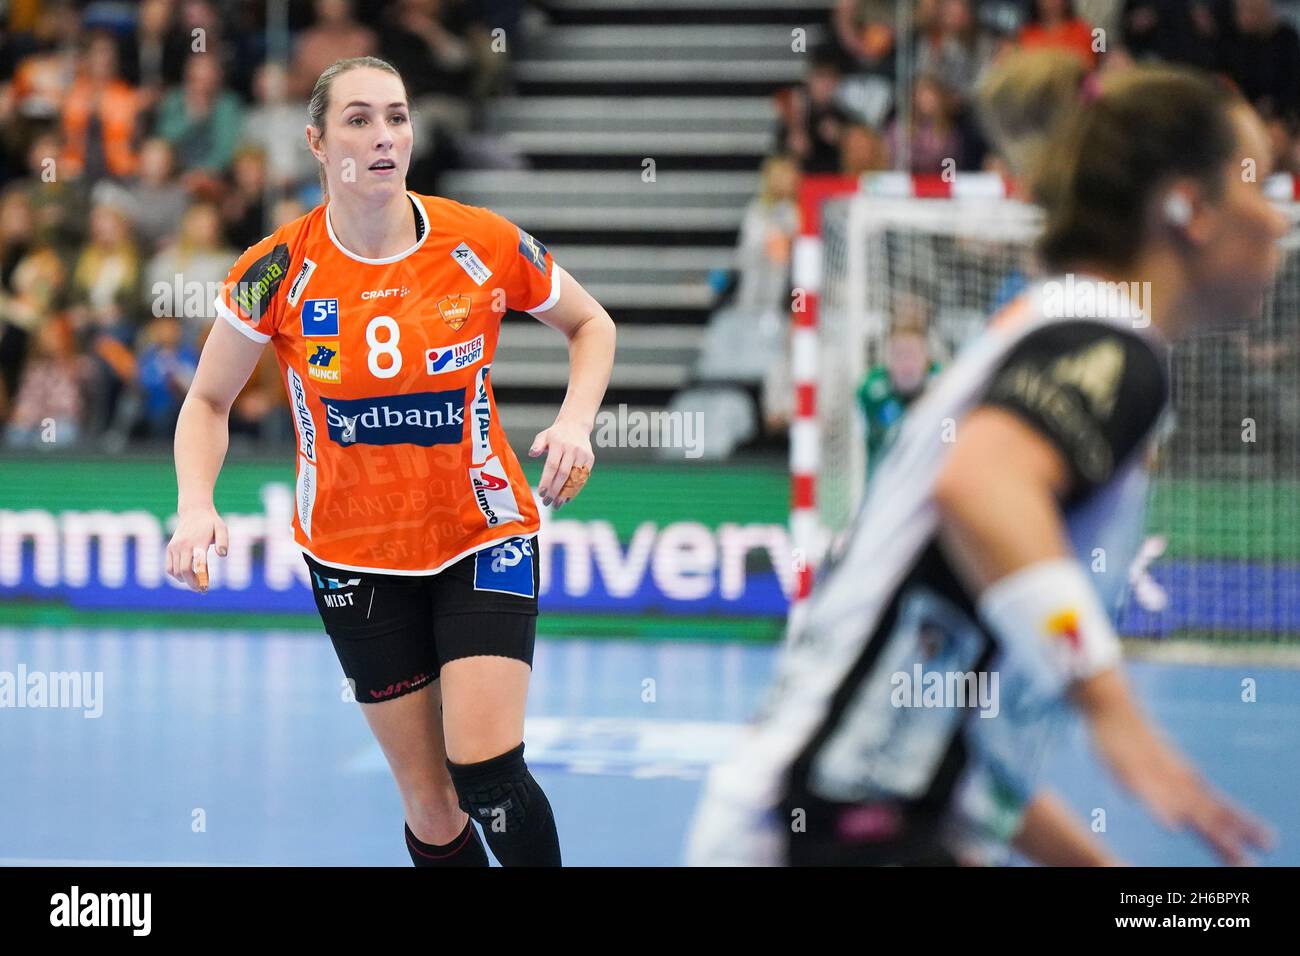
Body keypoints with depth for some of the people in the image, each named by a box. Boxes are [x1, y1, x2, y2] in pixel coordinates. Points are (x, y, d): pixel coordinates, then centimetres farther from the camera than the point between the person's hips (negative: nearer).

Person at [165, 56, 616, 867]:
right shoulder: (279, 272, -10)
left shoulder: (485, 246, -11)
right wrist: (197, 507, -16)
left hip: (484, 540, -1)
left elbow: (591, 324, 7)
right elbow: (208, 402, 2)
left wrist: (577, 421, -11)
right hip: (354, 554, 1)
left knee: (486, 774, -17)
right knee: (430, 805, 3)